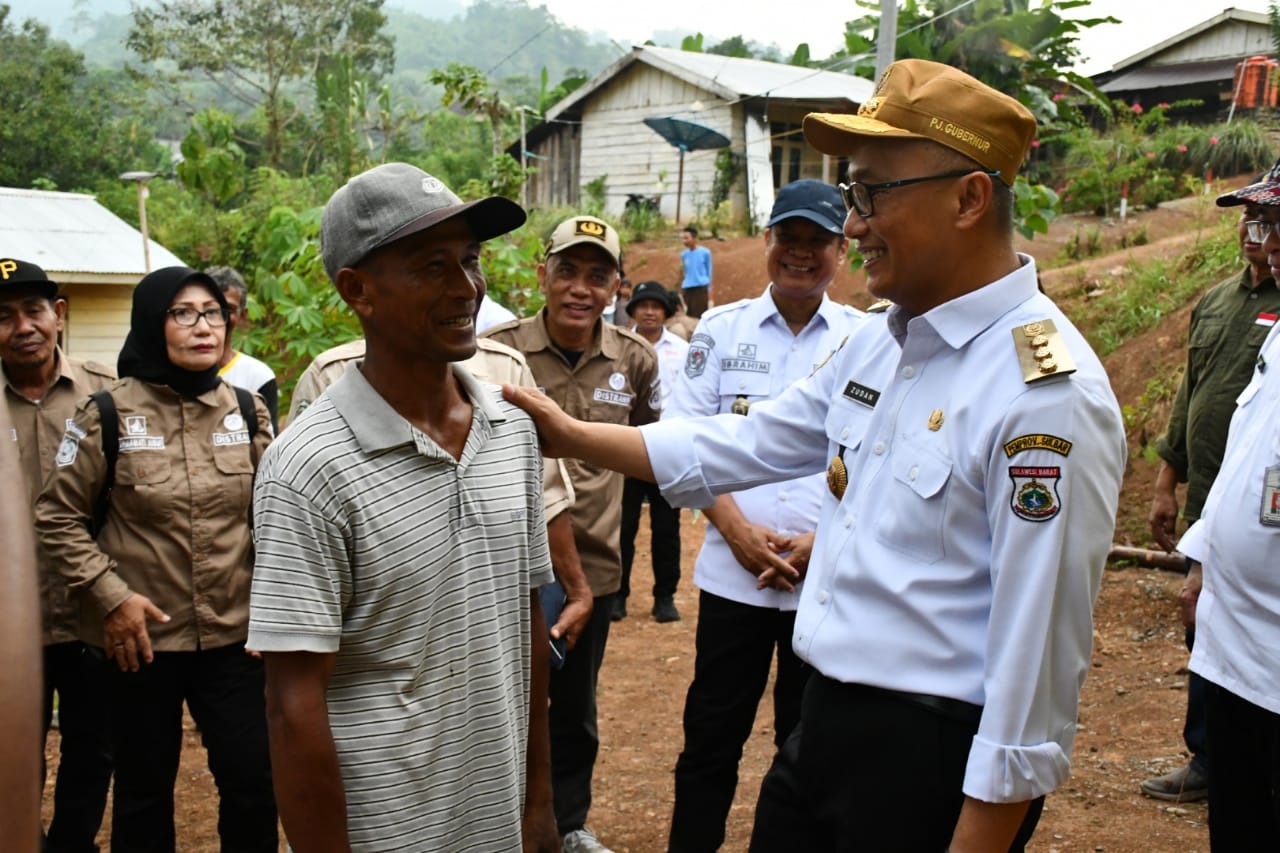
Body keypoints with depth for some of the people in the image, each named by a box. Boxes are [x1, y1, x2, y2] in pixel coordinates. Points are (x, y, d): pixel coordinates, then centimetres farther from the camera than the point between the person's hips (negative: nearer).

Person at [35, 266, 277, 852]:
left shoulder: (246, 410, 2)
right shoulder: (108, 413, -8)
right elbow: (57, 517, -3)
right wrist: (111, 594, -11)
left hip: (233, 633, 2)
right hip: (143, 637, -2)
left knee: (254, 784, 4)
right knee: (144, 792, 13)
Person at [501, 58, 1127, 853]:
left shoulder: (1047, 391, -21)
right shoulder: (877, 342, 5)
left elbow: (1039, 649, -22)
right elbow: (744, 446, 14)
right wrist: (575, 437, 10)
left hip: (936, 760, -7)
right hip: (825, 727, 8)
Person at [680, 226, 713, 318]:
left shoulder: (705, 252, -4)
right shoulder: (683, 254, 7)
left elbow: (709, 271, 4)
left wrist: (709, 289, 5)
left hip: (701, 288, -4)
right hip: (687, 289, 4)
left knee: (700, 316, -6)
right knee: (689, 316, 3)